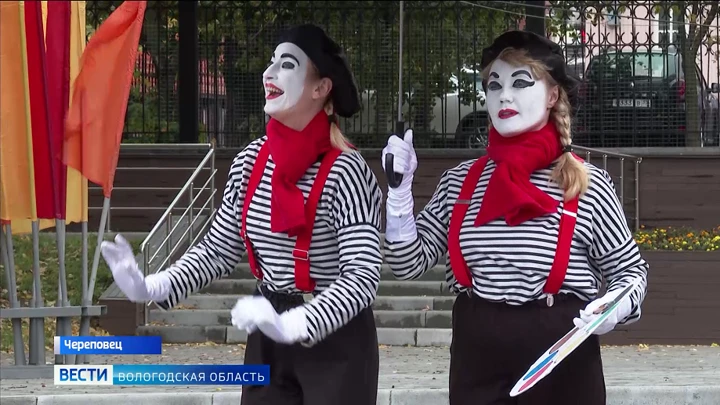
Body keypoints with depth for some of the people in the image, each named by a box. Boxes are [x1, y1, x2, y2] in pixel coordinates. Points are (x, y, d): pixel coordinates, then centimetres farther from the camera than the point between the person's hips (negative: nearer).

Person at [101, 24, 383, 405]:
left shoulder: (343, 171, -18)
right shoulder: (250, 161, 2)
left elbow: (362, 277, -23)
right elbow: (219, 248, 11)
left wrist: (293, 325, -35)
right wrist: (152, 288, -3)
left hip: (337, 341, -6)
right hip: (266, 342, 6)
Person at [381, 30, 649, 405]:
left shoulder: (586, 185, -4)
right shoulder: (460, 181, 5)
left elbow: (630, 270, 5)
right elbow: (409, 263, 6)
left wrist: (616, 307, -16)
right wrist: (400, 188, -5)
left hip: (561, 362, -3)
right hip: (476, 360, 3)